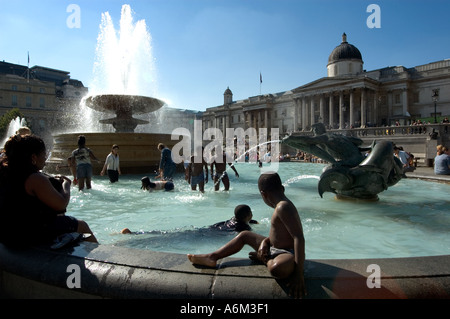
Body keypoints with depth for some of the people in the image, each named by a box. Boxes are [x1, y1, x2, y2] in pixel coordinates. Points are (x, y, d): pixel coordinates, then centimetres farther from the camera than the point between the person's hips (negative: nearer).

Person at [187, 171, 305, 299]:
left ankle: (263, 258, -10)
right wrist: (265, 241, -5)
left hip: (287, 254, -10)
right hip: (274, 248, 10)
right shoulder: (282, 205, 6)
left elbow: (299, 238, -34)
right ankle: (212, 257, 13)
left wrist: (299, 274, -36)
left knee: (277, 267, -44)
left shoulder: (283, 207, -26)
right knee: (244, 235, 18)